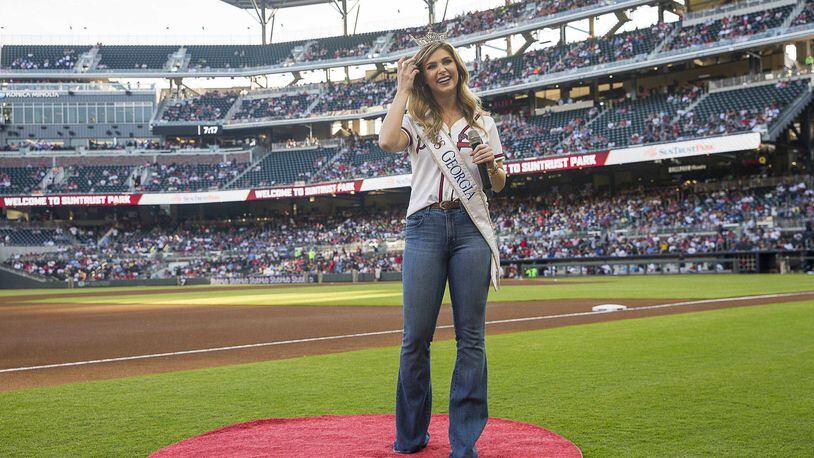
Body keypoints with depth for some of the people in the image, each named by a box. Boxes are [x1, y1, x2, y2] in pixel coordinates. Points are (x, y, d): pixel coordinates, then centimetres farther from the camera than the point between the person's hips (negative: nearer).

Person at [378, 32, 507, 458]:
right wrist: (402, 89, -2)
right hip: (425, 228, -1)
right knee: (416, 337, -1)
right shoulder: (416, 121, 10)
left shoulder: (481, 121, 15)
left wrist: (492, 164, -7)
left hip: (471, 229, 1)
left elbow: (499, 185, 16)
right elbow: (387, 141, -14)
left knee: (471, 338, -1)